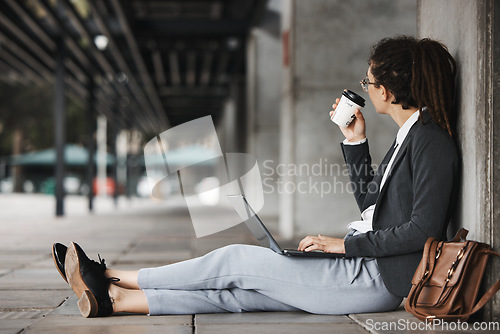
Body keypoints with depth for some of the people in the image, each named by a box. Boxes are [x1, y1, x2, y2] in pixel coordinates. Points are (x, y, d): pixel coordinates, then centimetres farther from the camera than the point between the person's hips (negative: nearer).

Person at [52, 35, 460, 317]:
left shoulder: (432, 143, -15)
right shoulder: (409, 135, 15)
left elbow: (423, 229, -22)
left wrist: (346, 244, -18)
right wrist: (355, 140, 13)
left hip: (379, 279, -8)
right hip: (364, 268, 8)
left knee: (238, 260, -8)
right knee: (236, 292, -1)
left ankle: (114, 280, 1)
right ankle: (112, 299, -4)